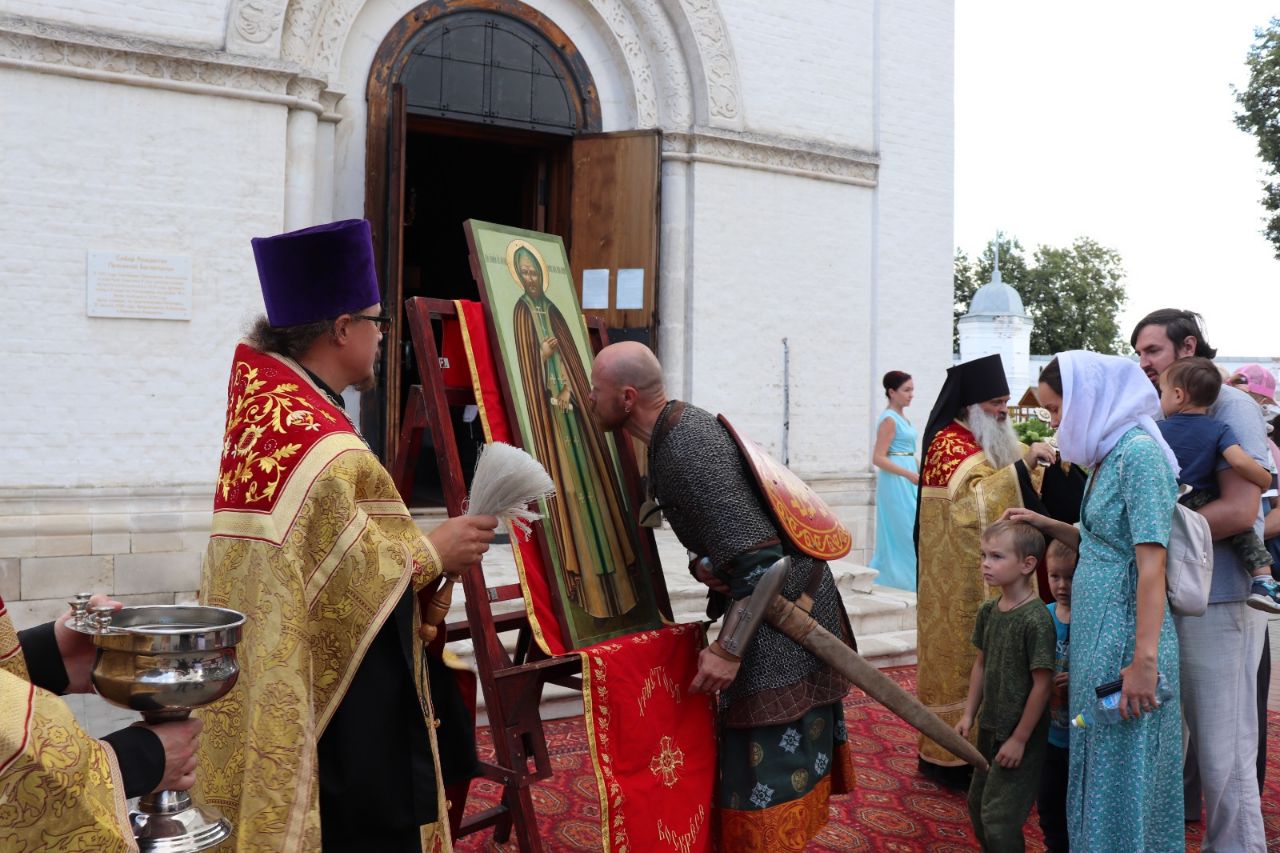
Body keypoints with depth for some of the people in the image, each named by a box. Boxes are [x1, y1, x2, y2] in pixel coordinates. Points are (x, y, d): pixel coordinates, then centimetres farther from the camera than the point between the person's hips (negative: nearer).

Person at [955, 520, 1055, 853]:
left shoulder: (1036, 619, -22)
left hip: (1020, 734, -8)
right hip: (990, 726, 8)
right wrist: (969, 715, 10)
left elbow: (1042, 683, -20)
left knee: (998, 815, -1)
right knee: (977, 802, 19)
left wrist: (1020, 739, -16)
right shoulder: (988, 610, 0)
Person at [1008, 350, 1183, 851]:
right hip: (1096, 634, 9)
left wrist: (1144, 661, -24)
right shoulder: (1110, 455, 12)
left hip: (1125, 635, -9)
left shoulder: (1139, 453, -17)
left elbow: (1152, 563, -21)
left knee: (1121, 770, 4)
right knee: (1095, 767, 18)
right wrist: (1046, 524, 11)